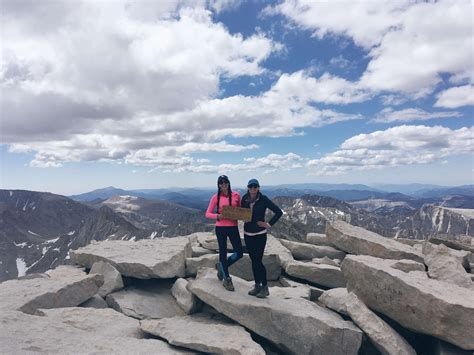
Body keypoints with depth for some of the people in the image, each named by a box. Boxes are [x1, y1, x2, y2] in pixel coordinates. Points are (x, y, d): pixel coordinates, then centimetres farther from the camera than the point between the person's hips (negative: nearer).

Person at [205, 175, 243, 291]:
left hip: (233, 227, 2)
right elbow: (207, 214, -1)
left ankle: (221, 266, 28)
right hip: (220, 228, -2)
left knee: (239, 253, 1)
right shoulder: (216, 197, -3)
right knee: (223, 252, 7)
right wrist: (217, 216, -20)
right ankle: (226, 279, 23)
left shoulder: (236, 195, 2)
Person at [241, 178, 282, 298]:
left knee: (258, 261, -5)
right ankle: (257, 286, 25)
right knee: (253, 261, 12)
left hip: (260, 234, -4)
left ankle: (265, 287, 11)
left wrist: (269, 224, -9)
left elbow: (279, 211, -7)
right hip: (247, 234, 5)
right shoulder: (245, 198, 2)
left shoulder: (263, 199, -10)